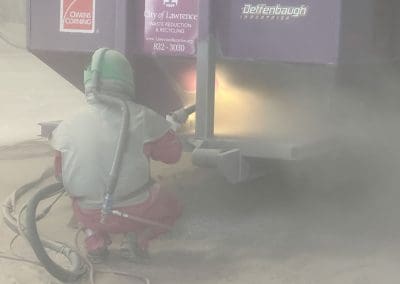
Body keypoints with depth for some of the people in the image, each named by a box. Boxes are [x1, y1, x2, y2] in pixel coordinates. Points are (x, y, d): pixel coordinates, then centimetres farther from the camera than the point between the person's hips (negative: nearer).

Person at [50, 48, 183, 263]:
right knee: (172, 206, 29)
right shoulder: (142, 117, -11)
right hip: (135, 211, -2)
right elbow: (173, 153, 2)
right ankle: (139, 237, 0)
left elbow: (60, 172, 8)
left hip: (90, 216, 2)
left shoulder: (69, 126, -4)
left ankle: (95, 240, 9)